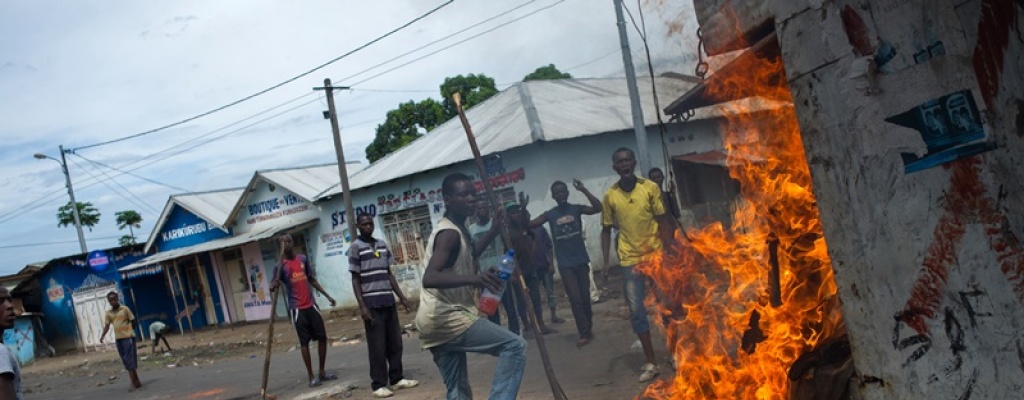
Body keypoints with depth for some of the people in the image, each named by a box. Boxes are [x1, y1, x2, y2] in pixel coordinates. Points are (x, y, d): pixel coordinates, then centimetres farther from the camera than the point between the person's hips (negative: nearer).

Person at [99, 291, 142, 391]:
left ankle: (134, 382, -9)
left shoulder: (125, 309, -3)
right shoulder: (108, 313, 9)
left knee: (129, 359, -9)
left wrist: (129, 330, -4)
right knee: (126, 360, 9)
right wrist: (102, 336, -8)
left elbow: (132, 321, 1)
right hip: (118, 338, 5)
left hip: (128, 337, -5)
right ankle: (136, 381, 18)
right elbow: (107, 326, 6)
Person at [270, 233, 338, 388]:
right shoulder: (281, 265, -6)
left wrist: (327, 295, 17)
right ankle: (311, 376, 6)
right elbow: (274, 284, -15)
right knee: (304, 341, -1)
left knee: (322, 337, 5)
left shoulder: (303, 259, 8)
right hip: (297, 309, -5)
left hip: (311, 305, 5)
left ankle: (322, 372, 18)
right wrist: (274, 285, -39)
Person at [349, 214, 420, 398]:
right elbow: (355, 279, -6)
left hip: (389, 301, 6)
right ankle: (378, 384, 6)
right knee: (377, 346, -2)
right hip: (372, 304, -6)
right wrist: (362, 306, -13)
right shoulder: (355, 247, -4)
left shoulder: (382, 245, 13)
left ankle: (396, 379, 19)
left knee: (395, 342, 9)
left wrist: (402, 296, 13)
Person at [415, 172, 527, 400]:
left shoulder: (456, 231, 18)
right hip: (445, 317, -10)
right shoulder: (449, 233, -15)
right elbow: (430, 278, -31)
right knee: (514, 346, -12)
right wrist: (473, 279, -44)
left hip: (437, 321, 10)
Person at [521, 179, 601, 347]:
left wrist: (584, 190, -23)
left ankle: (589, 329, 23)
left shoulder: (576, 209, -1)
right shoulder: (549, 215, 0)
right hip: (565, 264, 0)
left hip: (581, 261, 1)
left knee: (585, 298, 9)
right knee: (575, 299, -4)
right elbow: (529, 225, -7)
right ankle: (584, 334, 0)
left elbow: (598, 208, -16)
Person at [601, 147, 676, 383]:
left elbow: (663, 222, -2)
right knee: (637, 311, 0)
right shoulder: (610, 196, -3)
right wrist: (605, 261, -1)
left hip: (656, 255, 0)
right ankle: (651, 362, 9)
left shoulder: (651, 188, -5)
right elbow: (606, 230, 5)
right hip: (629, 260, 1)